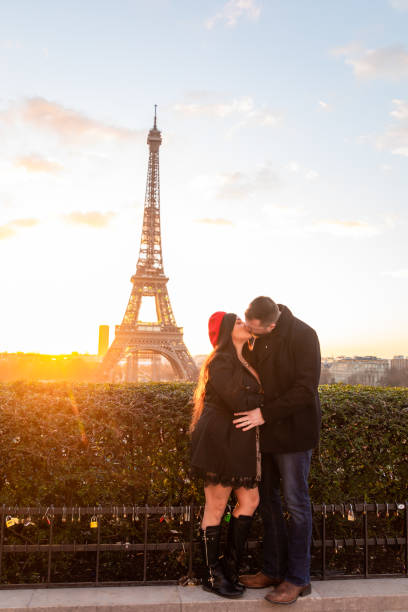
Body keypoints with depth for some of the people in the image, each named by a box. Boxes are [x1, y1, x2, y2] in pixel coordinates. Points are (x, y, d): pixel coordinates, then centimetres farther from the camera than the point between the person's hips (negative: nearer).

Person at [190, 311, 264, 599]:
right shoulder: (220, 362, -12)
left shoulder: (244, 362, 17)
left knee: (250, 500, 9)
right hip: (219, 438, -9)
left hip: (239, 443, 9)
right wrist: (264, 398, -6)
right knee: (216, 506, 2)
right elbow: (239, 402, -21)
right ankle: (213, 576, 16)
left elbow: (252, 398, 15)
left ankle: (229, 565, 22)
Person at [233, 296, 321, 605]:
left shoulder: (302, 335, -17)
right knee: (267, 499, 13)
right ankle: (274, 570, 27)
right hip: (265, 431, 7)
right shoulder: (253, 338, 3)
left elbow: (305, 390, -21)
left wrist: (265, 413, -22)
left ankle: (298, 578, 16)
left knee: (296, 503, 2)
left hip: (293, 431, -7)